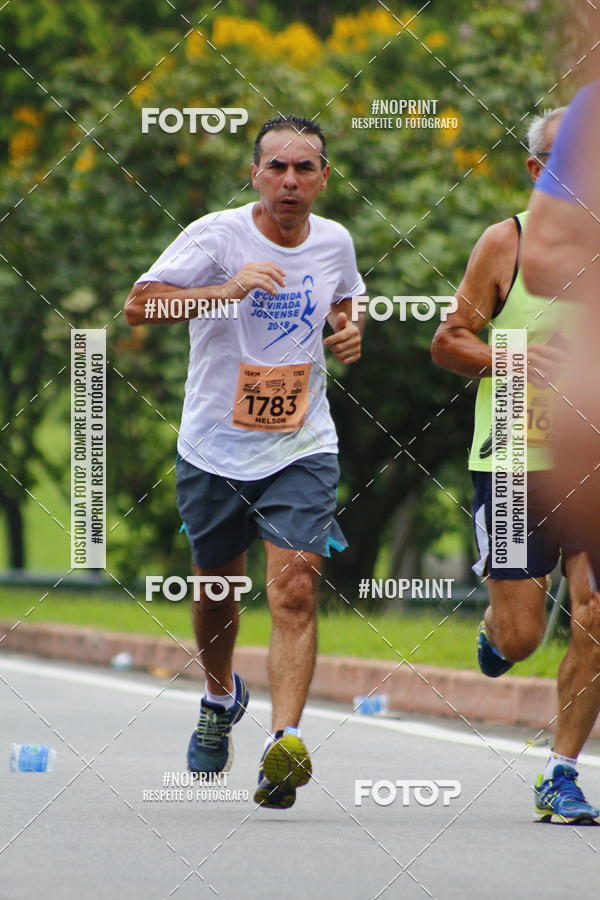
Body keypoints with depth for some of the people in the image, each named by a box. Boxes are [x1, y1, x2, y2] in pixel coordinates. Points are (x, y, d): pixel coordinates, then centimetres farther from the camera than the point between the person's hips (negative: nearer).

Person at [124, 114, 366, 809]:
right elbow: (138, 306, -20)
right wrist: (226, 290, -33)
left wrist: (348, 329, 1)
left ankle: (283, 742, -25)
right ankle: (221, 697, 45)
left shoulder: (335, 242, 2)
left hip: (301, 450, 1)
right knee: (216, 588, 16)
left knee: (295, 589, -17)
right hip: (215, 447, -1)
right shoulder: (217, 236, -12)